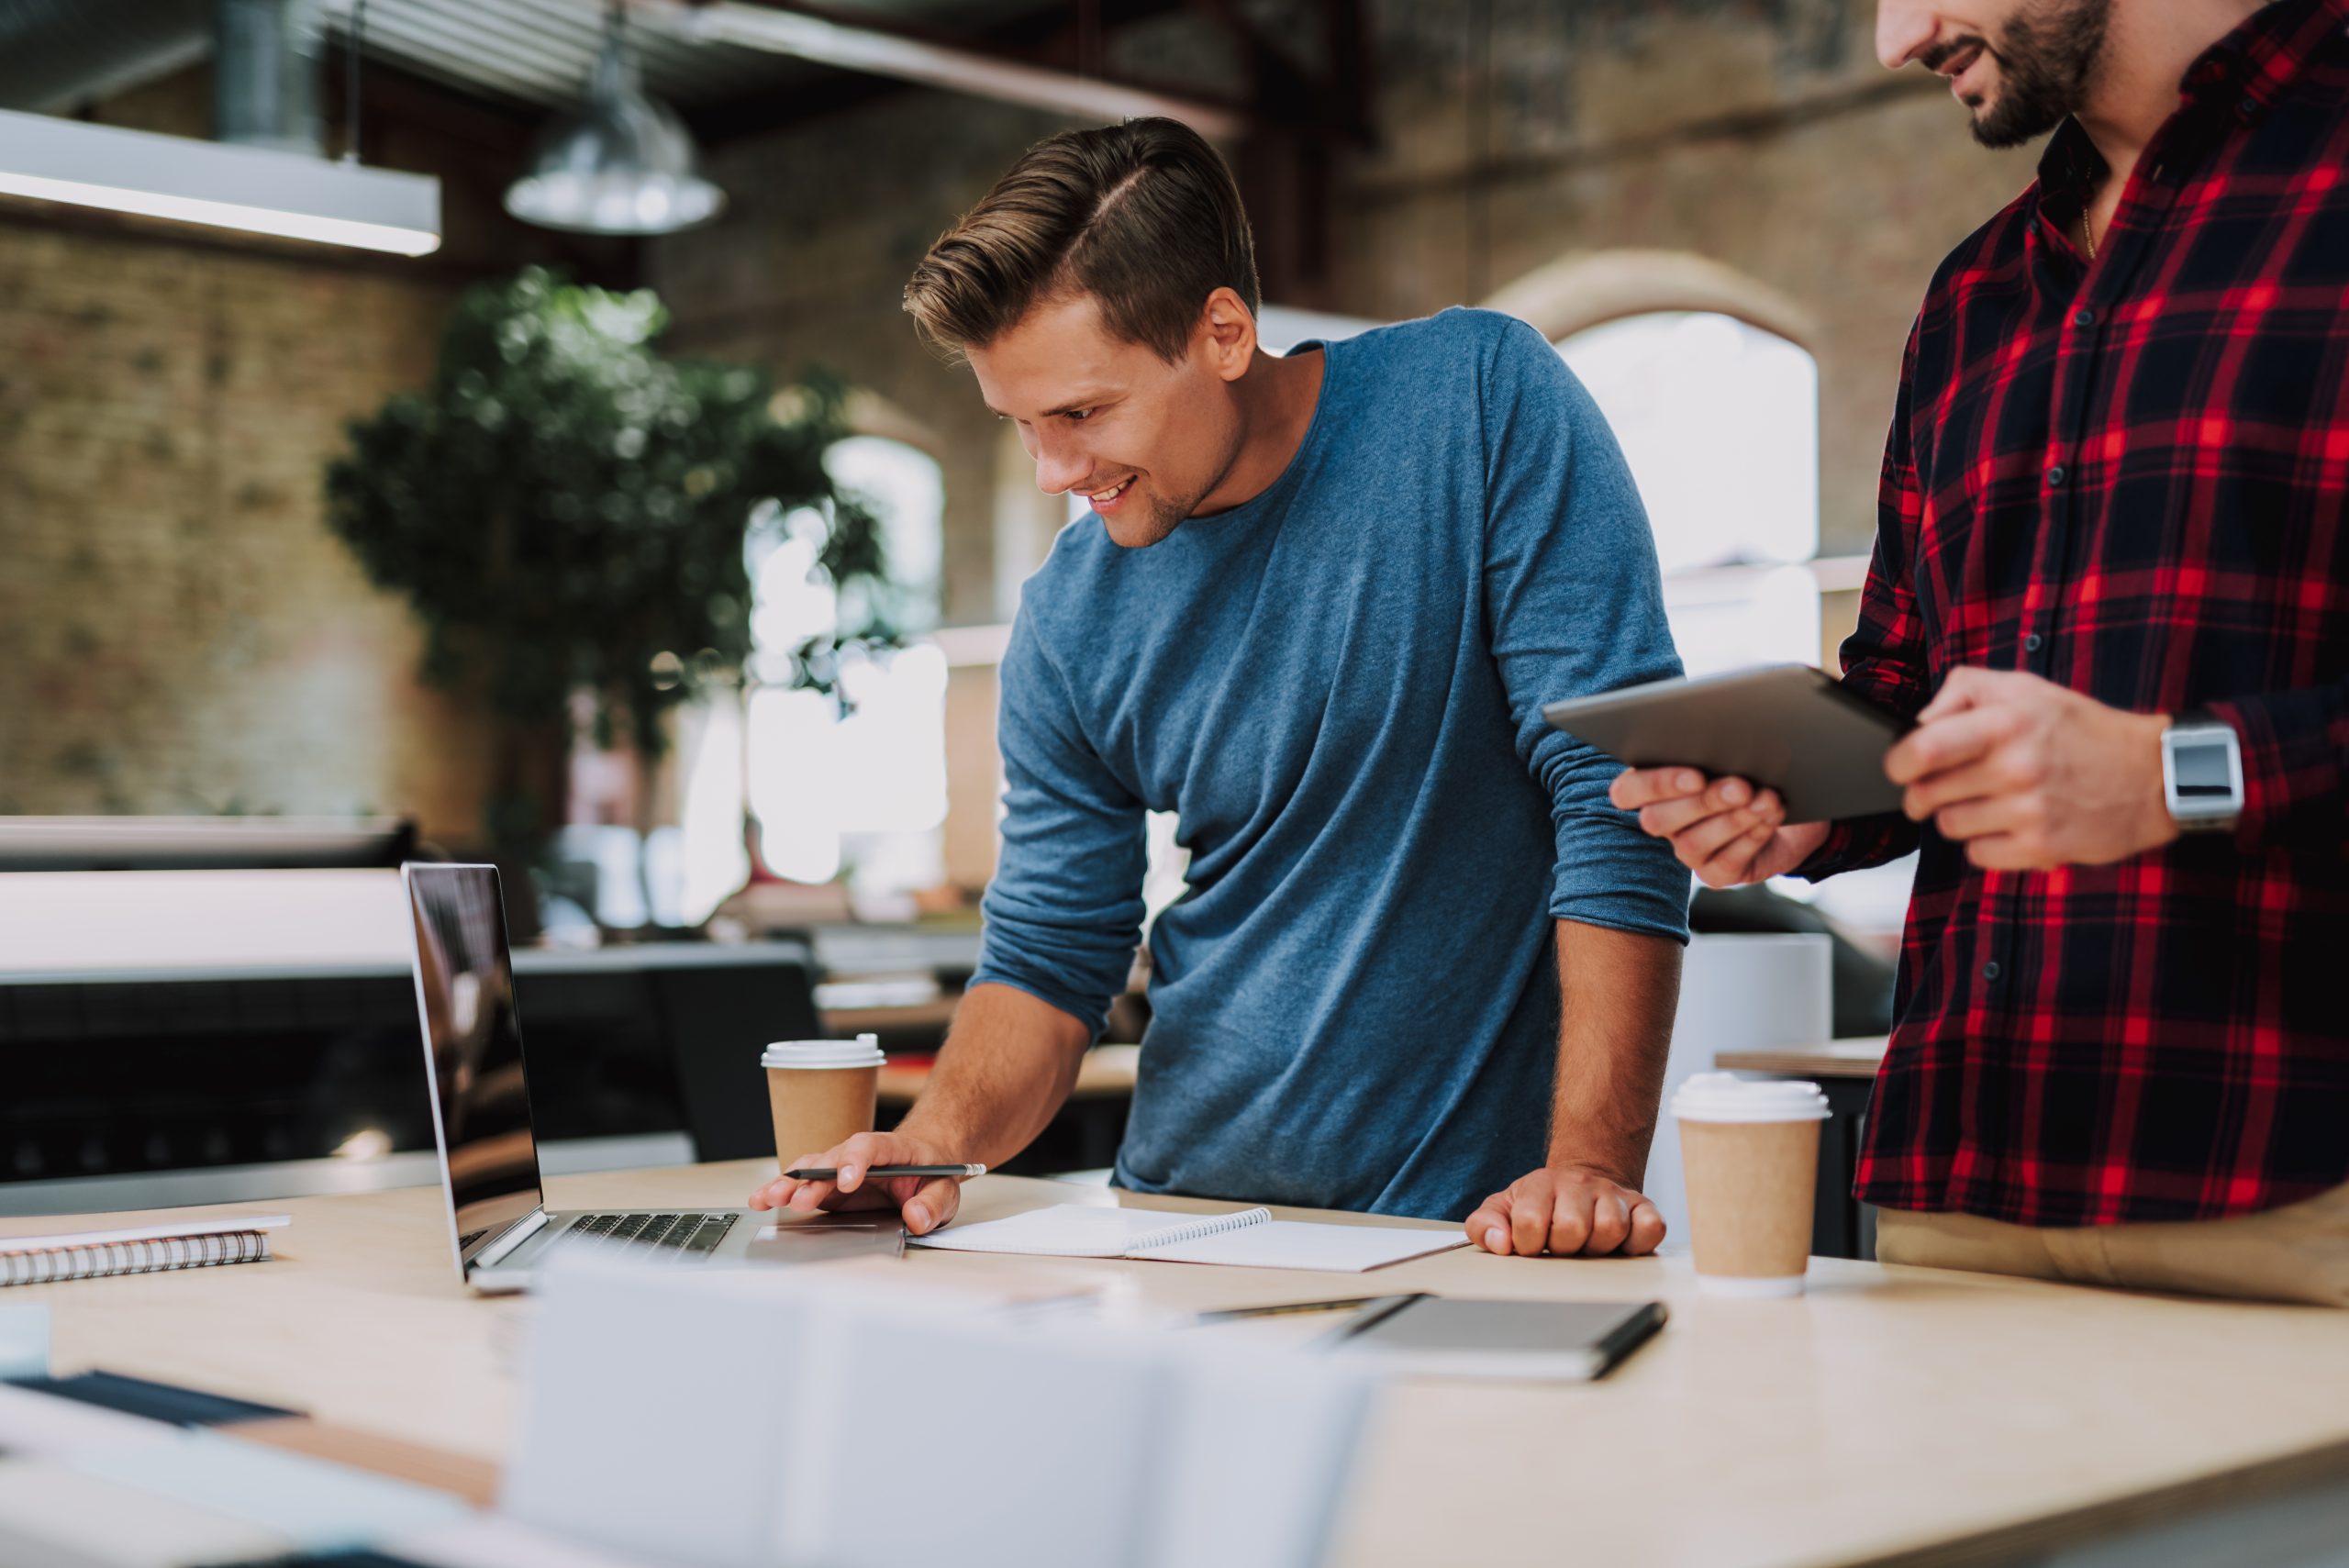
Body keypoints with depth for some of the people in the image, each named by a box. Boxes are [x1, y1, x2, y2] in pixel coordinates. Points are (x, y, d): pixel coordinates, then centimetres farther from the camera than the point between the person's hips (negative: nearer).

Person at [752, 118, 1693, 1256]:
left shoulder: (1482, 403, -10)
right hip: (1185, 1211, 4)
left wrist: (1593, 1166, -22)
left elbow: (1618, 800, -14)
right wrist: (938, 1140, -13)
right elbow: (1049, 958, 8)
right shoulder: (1069, 621, 1)